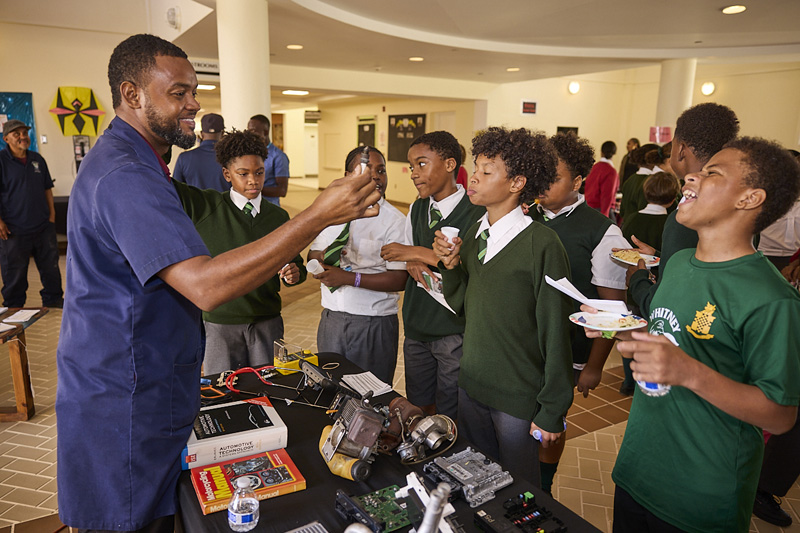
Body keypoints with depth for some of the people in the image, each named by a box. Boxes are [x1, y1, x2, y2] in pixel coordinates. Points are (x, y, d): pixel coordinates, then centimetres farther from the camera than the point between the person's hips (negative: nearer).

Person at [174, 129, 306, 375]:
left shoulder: (278, 216, 5)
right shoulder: (204, 207, -3)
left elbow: (295, 261, 11)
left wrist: (294, 273, -10)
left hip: (267, 322, 2)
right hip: (220, 323, -2)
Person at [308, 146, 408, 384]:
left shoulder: (395, 220, -11)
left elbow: (400, 279, -17)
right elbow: (312, 255, 13)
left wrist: (350, 278, -20)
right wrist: (323, 256, -10)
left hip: (373, 323, -5)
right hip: (332, 317, 5)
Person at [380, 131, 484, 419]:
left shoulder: (477, 214, -16)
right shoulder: (417, 210, 7)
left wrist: (421, 254, -23)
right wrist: (413, 264, -8)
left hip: (455, 330, -6)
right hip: (416, 327, 6)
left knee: (448, 416, 8)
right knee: (417, 408, 19)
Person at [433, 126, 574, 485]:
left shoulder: (542, 244, -18)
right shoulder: (473, 234, 2)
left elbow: (555, 333, -15)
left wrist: (552, 411, -10)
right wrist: (451, 265, -9)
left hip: (518, 400, -6)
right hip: (471, 384, 6)